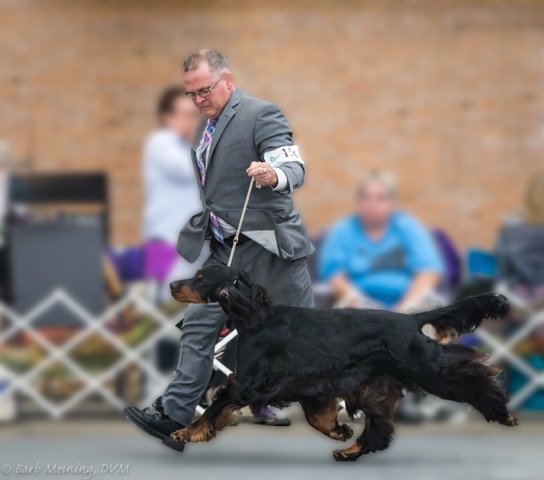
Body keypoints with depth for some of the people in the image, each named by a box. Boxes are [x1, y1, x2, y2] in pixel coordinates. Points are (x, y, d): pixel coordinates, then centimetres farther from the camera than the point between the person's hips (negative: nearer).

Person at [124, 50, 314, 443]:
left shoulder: (261, 115, -12)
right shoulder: (209, 125, 13)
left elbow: (295, 167, -24)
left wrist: (274, 175, -45)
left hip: (269, 246, -8)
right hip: (226, 249, 8)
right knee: (199, 327, 2)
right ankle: (175, 416, 1)